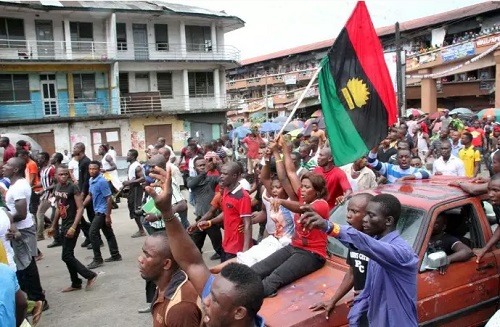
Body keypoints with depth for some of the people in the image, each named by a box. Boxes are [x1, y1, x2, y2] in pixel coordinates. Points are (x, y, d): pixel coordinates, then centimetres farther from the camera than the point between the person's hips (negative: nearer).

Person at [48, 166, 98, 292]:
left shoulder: (73, 188, -15)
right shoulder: (57, 188, 7)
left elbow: (80, 208, -18)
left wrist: (73, 227, -23)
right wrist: (53, 226, 21)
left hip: (72, 225, -8)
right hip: (63, 225, 8)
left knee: (66, 256, -7)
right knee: (69, 255, 12)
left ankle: (90, 275, 3)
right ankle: (76, 283, 23)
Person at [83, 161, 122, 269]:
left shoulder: (102, 181, -19)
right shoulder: (91, 180, 7)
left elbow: (109, 199, -19)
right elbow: (90, 195, 19)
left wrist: (108, 216, -19)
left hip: (102, 211, -9)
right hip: (98, 211, 9)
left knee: (93, 233, -9)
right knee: (108, 233, 14)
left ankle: (98, 259, -1)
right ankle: (115, 255, 23)